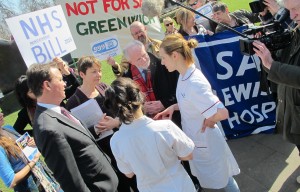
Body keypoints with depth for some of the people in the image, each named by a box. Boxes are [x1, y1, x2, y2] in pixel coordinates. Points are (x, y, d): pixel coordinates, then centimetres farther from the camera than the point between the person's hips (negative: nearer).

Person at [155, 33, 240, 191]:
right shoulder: (184, 76, -4)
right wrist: (173, 107, -5)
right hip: (195, 141, 9)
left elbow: (222, 113, -38)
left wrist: (207, 122, -18)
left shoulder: (194, 83, -32)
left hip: (205, 142, -9)